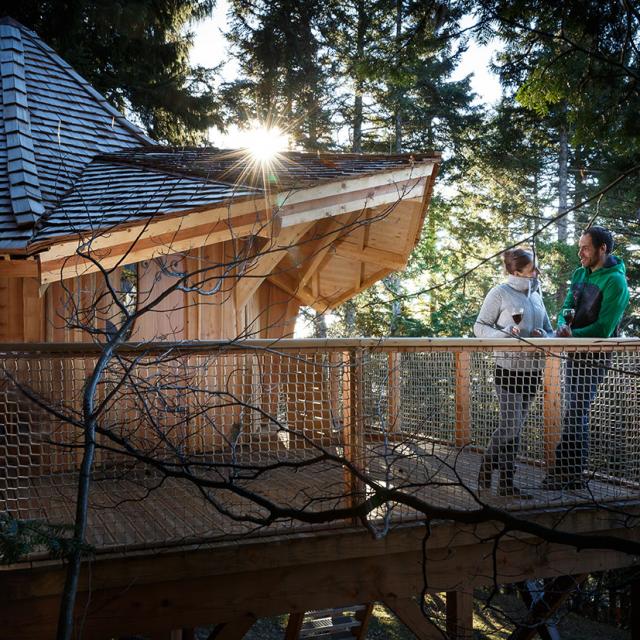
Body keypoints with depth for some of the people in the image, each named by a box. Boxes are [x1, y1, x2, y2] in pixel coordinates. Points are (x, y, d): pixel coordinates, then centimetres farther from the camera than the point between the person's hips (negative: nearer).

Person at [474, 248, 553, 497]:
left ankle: (506, 482, 15)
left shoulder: (536, 294, 12)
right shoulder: (499, 294, -6)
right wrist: (504, 334, -22)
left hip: (533, 370, 6)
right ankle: (486, 467, 15)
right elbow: (479, 327, -5)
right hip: (509, 369, -6)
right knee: (510, 425, -9)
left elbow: (549, 330, 17)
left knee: (515, 427, 9)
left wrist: (543, 336, -6)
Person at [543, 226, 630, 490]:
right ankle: (574, 474, 22)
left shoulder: (615, 281, -14)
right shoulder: (580, 273, 10)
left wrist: (572, 335, -23)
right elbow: (567, 306, 10)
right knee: (578, 414, 13)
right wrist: (563, 325, -11)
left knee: (574, 415, -10)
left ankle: (562, 474, -6)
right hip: (575, 352, 8)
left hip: (594, 356, -8)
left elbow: (603, 329, -18)